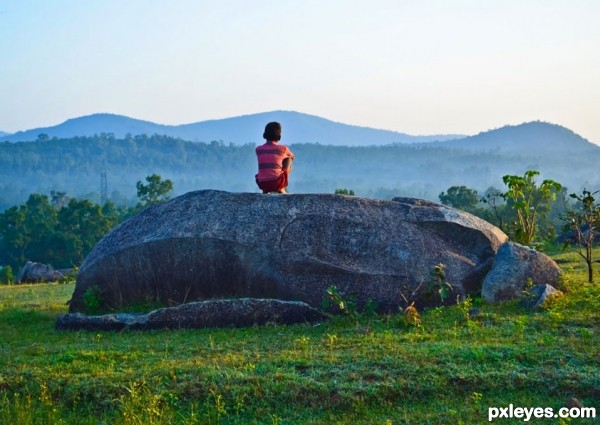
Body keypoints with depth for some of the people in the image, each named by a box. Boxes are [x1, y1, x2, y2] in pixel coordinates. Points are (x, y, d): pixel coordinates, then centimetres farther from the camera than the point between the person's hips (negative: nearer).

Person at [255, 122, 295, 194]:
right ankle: (281, 189, 16)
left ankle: (266, 190, 16)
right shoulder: (283, 149, 3)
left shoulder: (258, 149, 9)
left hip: (262, 184, 4)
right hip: (277, 183, -4)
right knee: (289, 159, 19)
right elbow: (292, 156, 28)